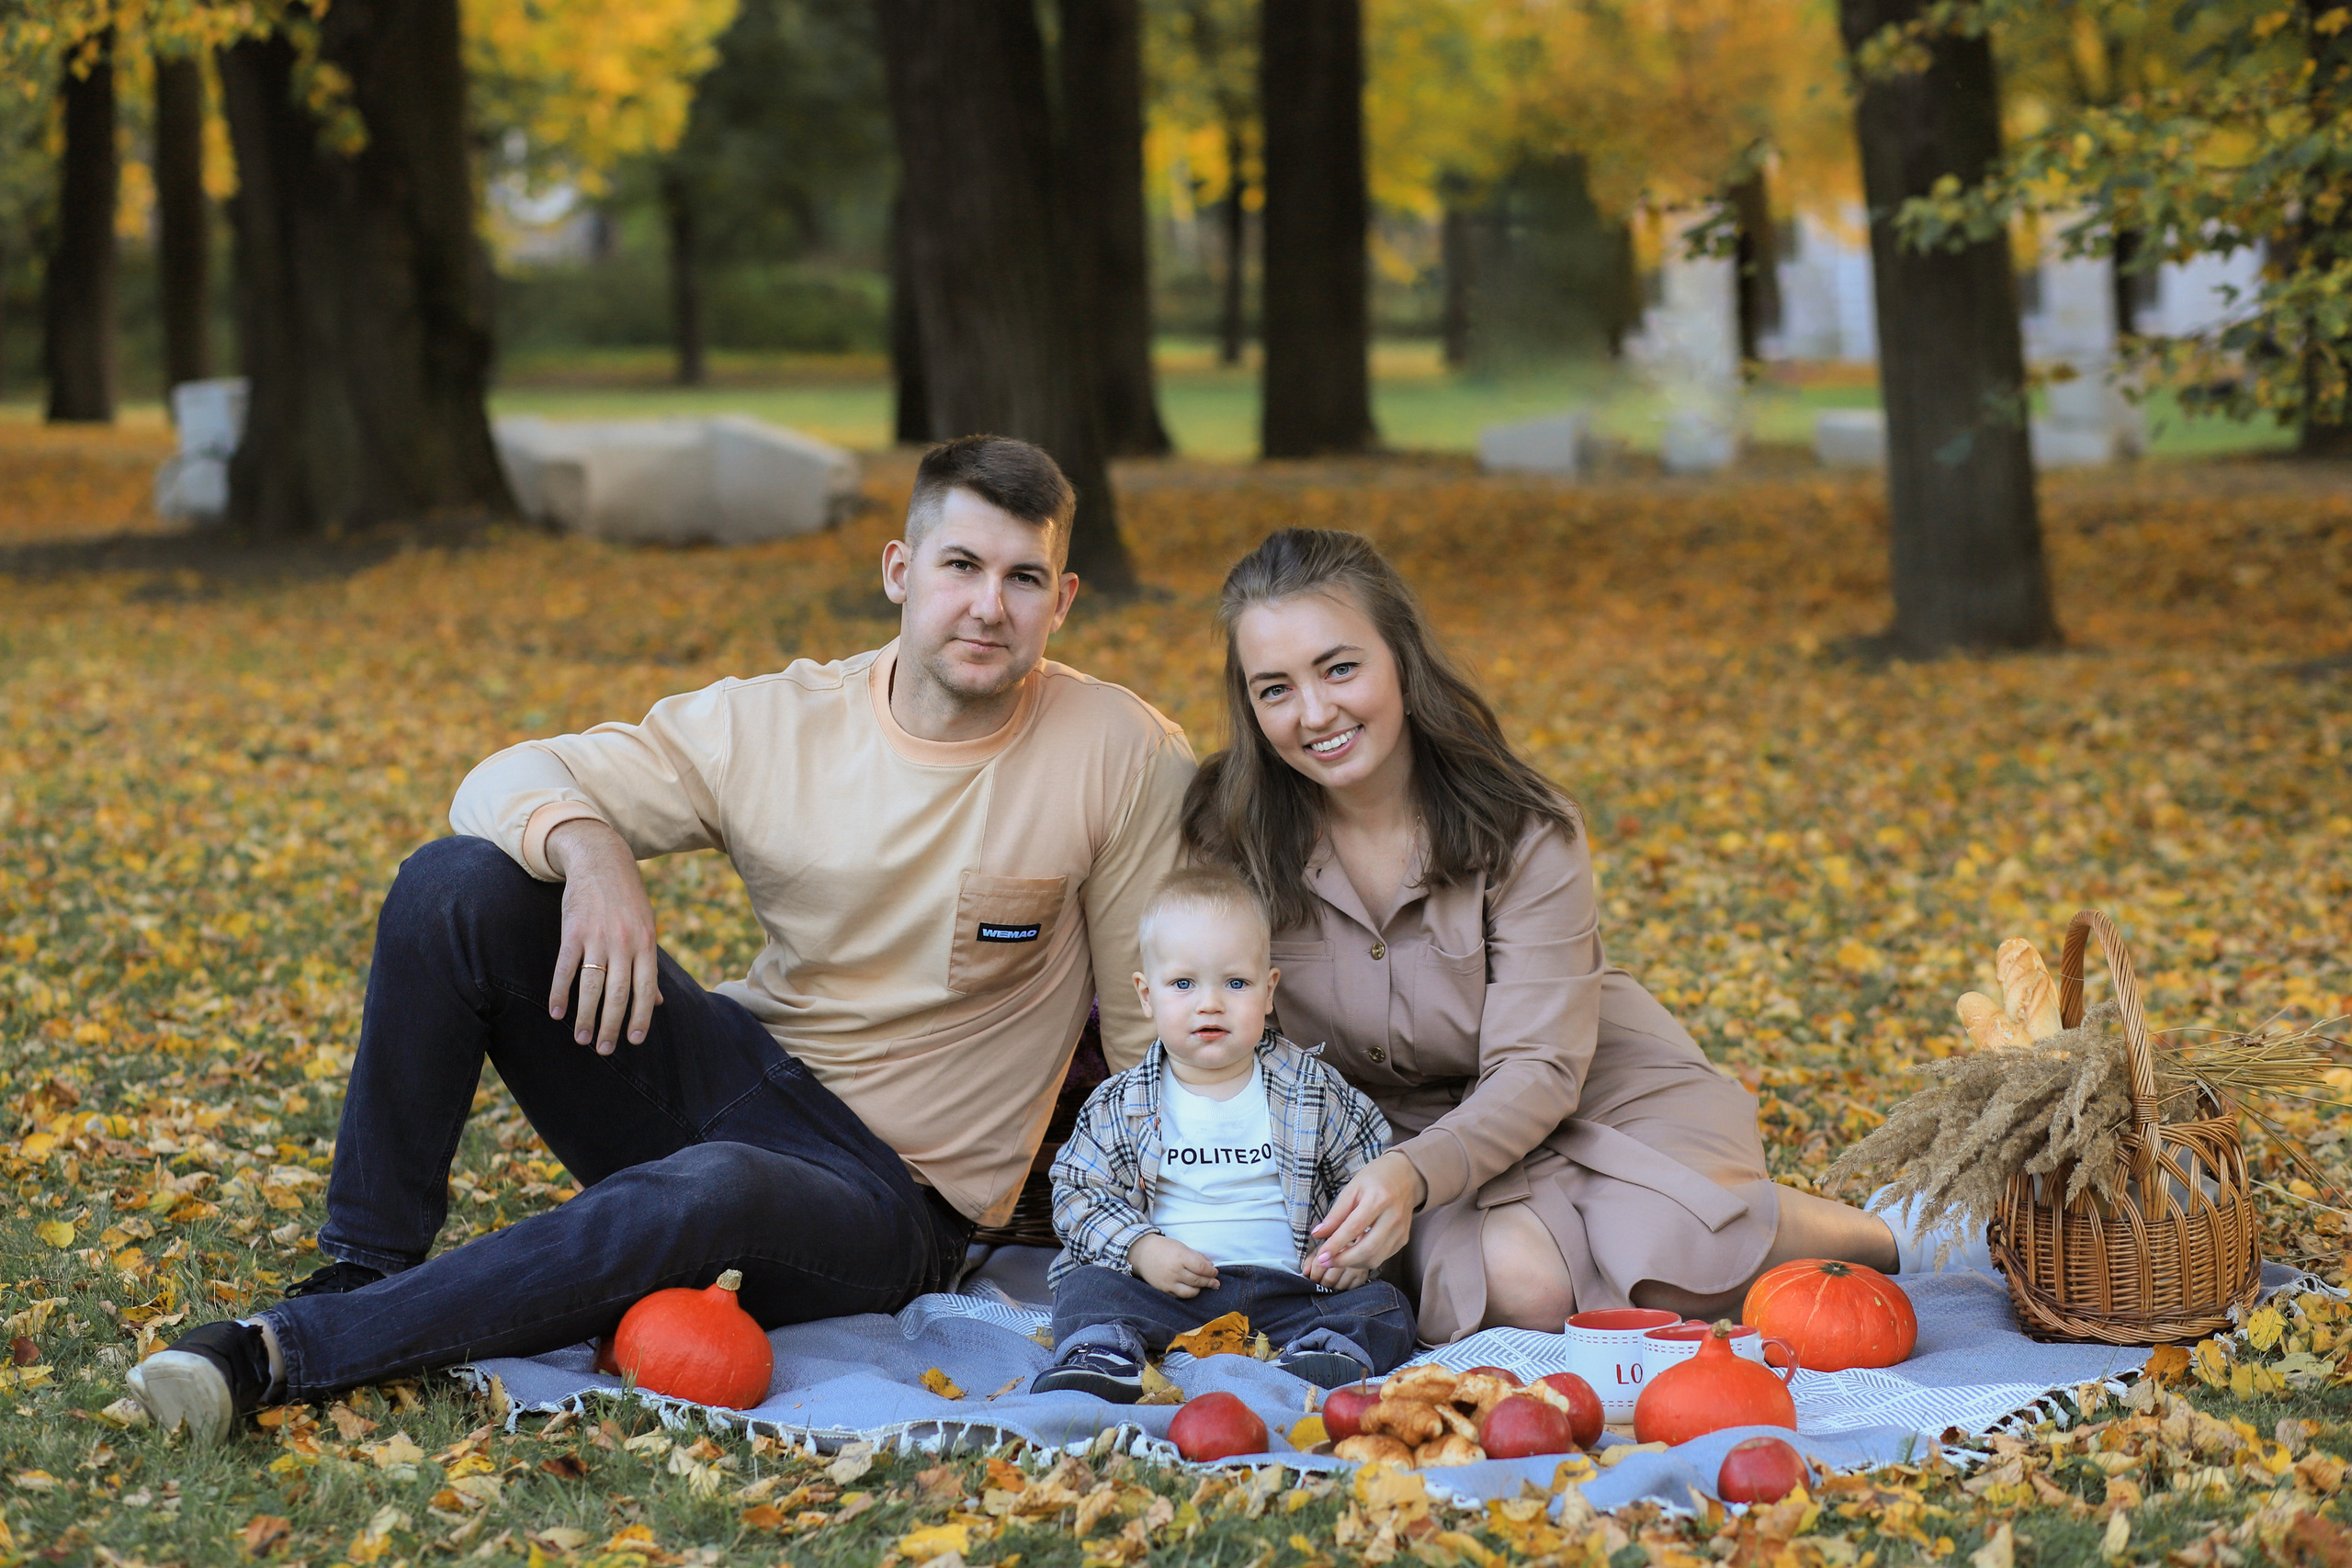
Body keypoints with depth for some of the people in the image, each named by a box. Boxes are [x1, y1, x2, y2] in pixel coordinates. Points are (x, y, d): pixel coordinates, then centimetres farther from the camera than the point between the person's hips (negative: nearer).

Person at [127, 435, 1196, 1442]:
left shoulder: (1124, 760, -11)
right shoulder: (769, 724, -4)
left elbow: (1158, 1022, -5)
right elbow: (508, 781, -5)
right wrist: (588, 847, -28)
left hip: (885, 1201, -4)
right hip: (731, 1074, 4)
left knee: (712, 1191, -41)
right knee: (456, 882, -15)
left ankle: (285, 1354, -35)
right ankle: (358, 1272, -11)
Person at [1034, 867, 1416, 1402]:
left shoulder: (1309, 1088, 6)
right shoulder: (1121, 1106, 5)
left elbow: (1369, 1173, 12)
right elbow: (1078, 1194, 4)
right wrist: (1141, 1248, -12)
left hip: (1288, 1285, 1)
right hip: (1165, 1290, 0)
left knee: (1386, 1308, -19)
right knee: (1086, 1288, -23)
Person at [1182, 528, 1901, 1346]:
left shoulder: (1524, 832, -18)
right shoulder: (1227, 837, -13)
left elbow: (1537, 1069, -22)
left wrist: (1413, 1173, -42)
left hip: (1594, 1090, -1)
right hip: (1404, 1125, 1)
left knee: (1677, 1269, -29)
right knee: (1523, 1284, -32)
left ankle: (1849, 1230, 3)